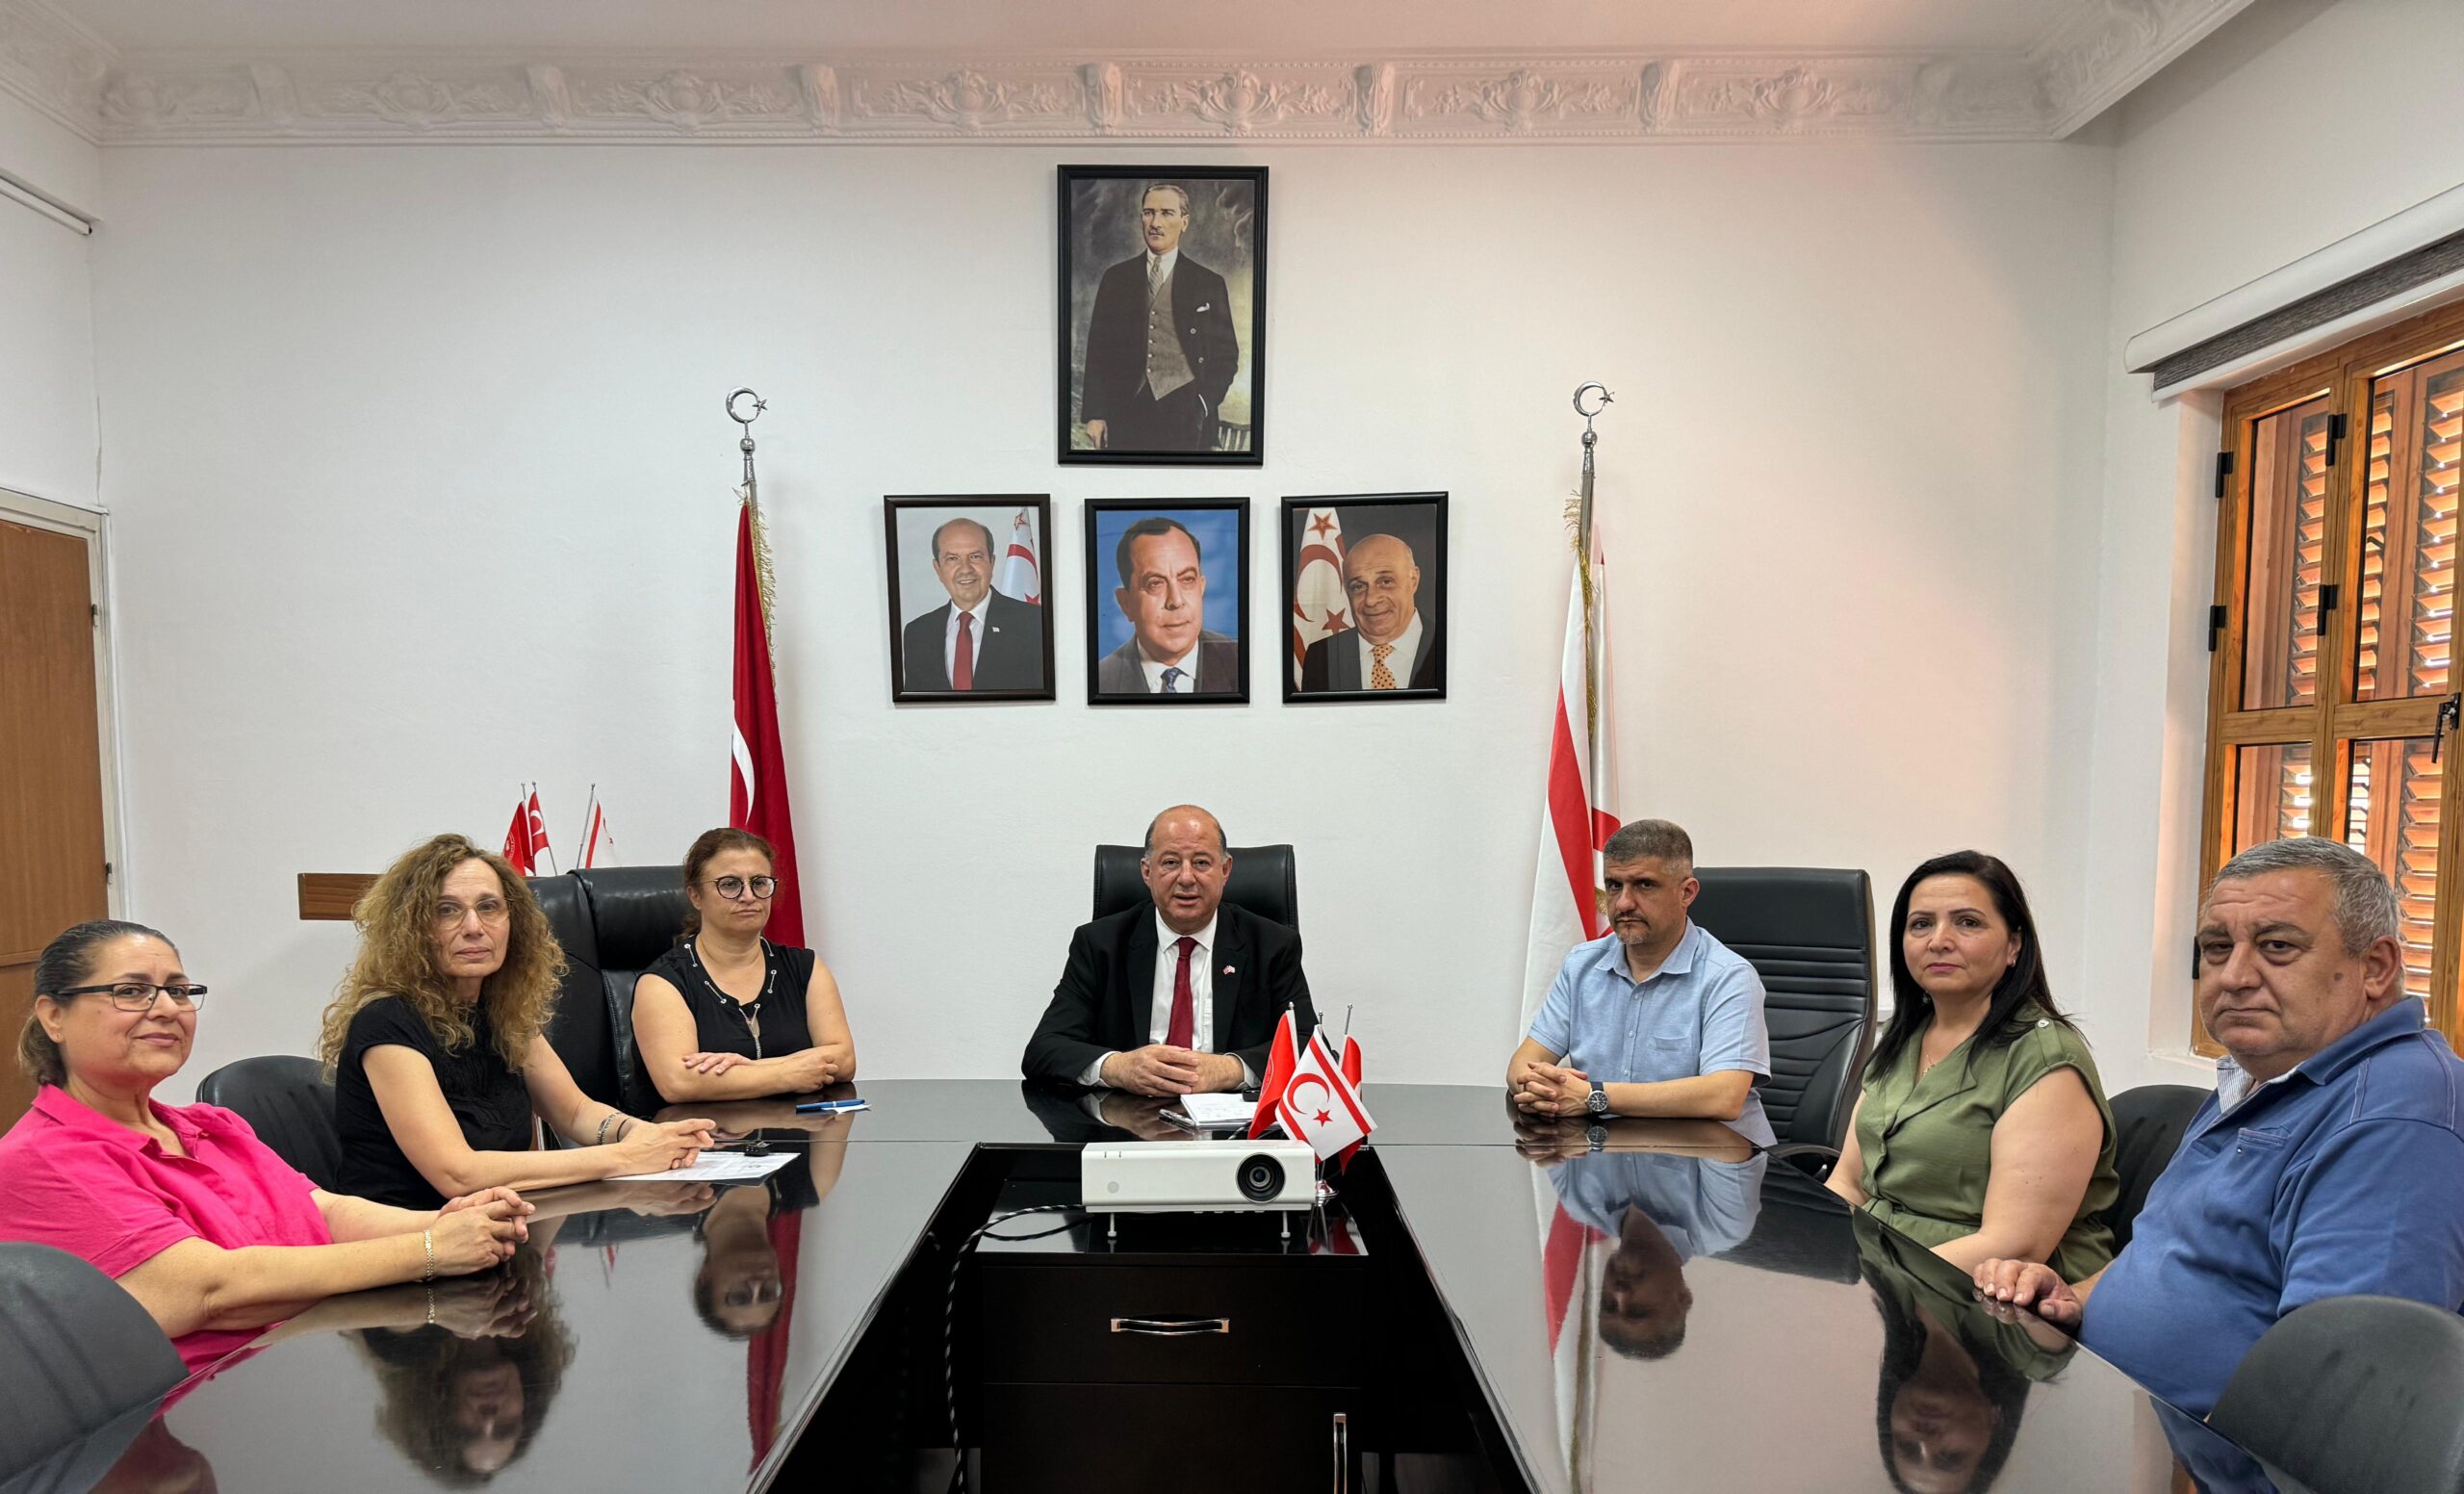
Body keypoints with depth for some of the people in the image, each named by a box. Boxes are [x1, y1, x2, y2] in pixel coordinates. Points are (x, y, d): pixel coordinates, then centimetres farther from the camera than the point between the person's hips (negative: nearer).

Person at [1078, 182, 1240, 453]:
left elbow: (1227, 356, 10)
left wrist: (1203, 404, -5)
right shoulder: (1116, 278, 13)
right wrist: (1094, 413, 2)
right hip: (1126, 416, 1)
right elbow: (1098, 350, 11)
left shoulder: (1209, 284, 9)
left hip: (1185, 420, -1)